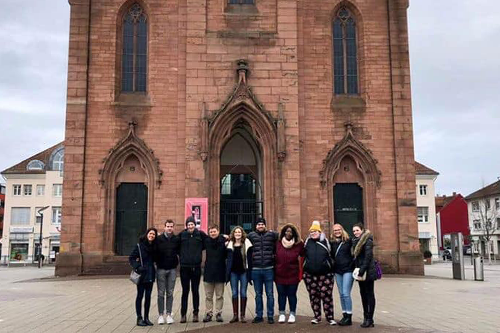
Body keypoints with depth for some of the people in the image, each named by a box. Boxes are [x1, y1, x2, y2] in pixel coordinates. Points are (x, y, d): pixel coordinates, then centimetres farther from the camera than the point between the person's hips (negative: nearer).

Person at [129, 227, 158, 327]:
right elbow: (131, 258, -6)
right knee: (140, 295, 2)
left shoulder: (154, 246, 6)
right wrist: (137, 267, -15)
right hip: (142, 275, -5)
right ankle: (139, 318, 8)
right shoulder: (139, 245, -7)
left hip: (150, 275, 5)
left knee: (148, 296, 8)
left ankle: (146, 318, 16)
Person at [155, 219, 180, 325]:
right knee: (161, 293, 2)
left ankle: (169, 314, 12)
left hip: (172, 269, 1)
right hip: (161, 269, -1)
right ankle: (160, 315, 8)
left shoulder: (176, 239, 3)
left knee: (170, 293, 6)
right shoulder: (159, 239, -1)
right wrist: (157, 262, -6)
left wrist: (177, 262, 0)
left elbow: (180, 252, 10)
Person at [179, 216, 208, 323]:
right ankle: (183, 314, 12)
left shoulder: (200, 234, 0)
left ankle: (195, 313, 17)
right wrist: (181, 255, 1)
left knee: (195, 291, 8)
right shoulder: (182, 235, 0)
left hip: (196, 267, 0)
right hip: (184, 267, 0)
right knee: (185, 291, 6)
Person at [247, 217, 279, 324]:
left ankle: (270, 316, 14)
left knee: (270, 294, 5)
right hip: (255, 270, 1)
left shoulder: (272, 235, 1)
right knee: (258, 294, 11)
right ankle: (259, 315, 20)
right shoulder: (251, 236, 4)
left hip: (268, 269, -1)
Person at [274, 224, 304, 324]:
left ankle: (292, 314, 19)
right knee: (281, 294, 9)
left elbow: (304, 254, 7)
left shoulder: (298, 245, -4)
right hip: (279, 274, 1)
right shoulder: (278, 243, -3)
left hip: (293, 275, -1)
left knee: (292, 294, 7)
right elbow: (274, 256, 6)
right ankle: (281, 314, 19)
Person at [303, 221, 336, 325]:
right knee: (314, 296, 8)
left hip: (325, 274, -2)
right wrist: (303, 271, 8)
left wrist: (331, 271, 2)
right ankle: (317, 316, 20)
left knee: (327, 296, -2)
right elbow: (303, 256, 13)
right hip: (310, 275, 2)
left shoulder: (325, 242, 1)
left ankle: (330, 317, 7)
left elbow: (330, 256, 6)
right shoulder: (307, 243, 6)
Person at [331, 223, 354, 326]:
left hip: (348, 270, -5)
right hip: (337, 271, 5)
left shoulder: (348, 241, -4)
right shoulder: (332, 243, 8)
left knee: (346, 293, -10)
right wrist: (333, 265, 8)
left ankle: (349, 317, -2)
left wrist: (352, 265, -9)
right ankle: (344, 315, 17)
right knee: (341, 294, 9)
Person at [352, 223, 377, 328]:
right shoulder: (356, 241, 14)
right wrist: (356, 270, 9)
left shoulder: (368, 241, -11)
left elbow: (368, 257, -17)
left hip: (368, 272, -8)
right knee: (363, 294, 10)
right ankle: (366, 317, 15)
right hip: (360, 272, 8)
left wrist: (362, 270, -19)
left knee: (369, 295, -3)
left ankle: (370, 319, 1)